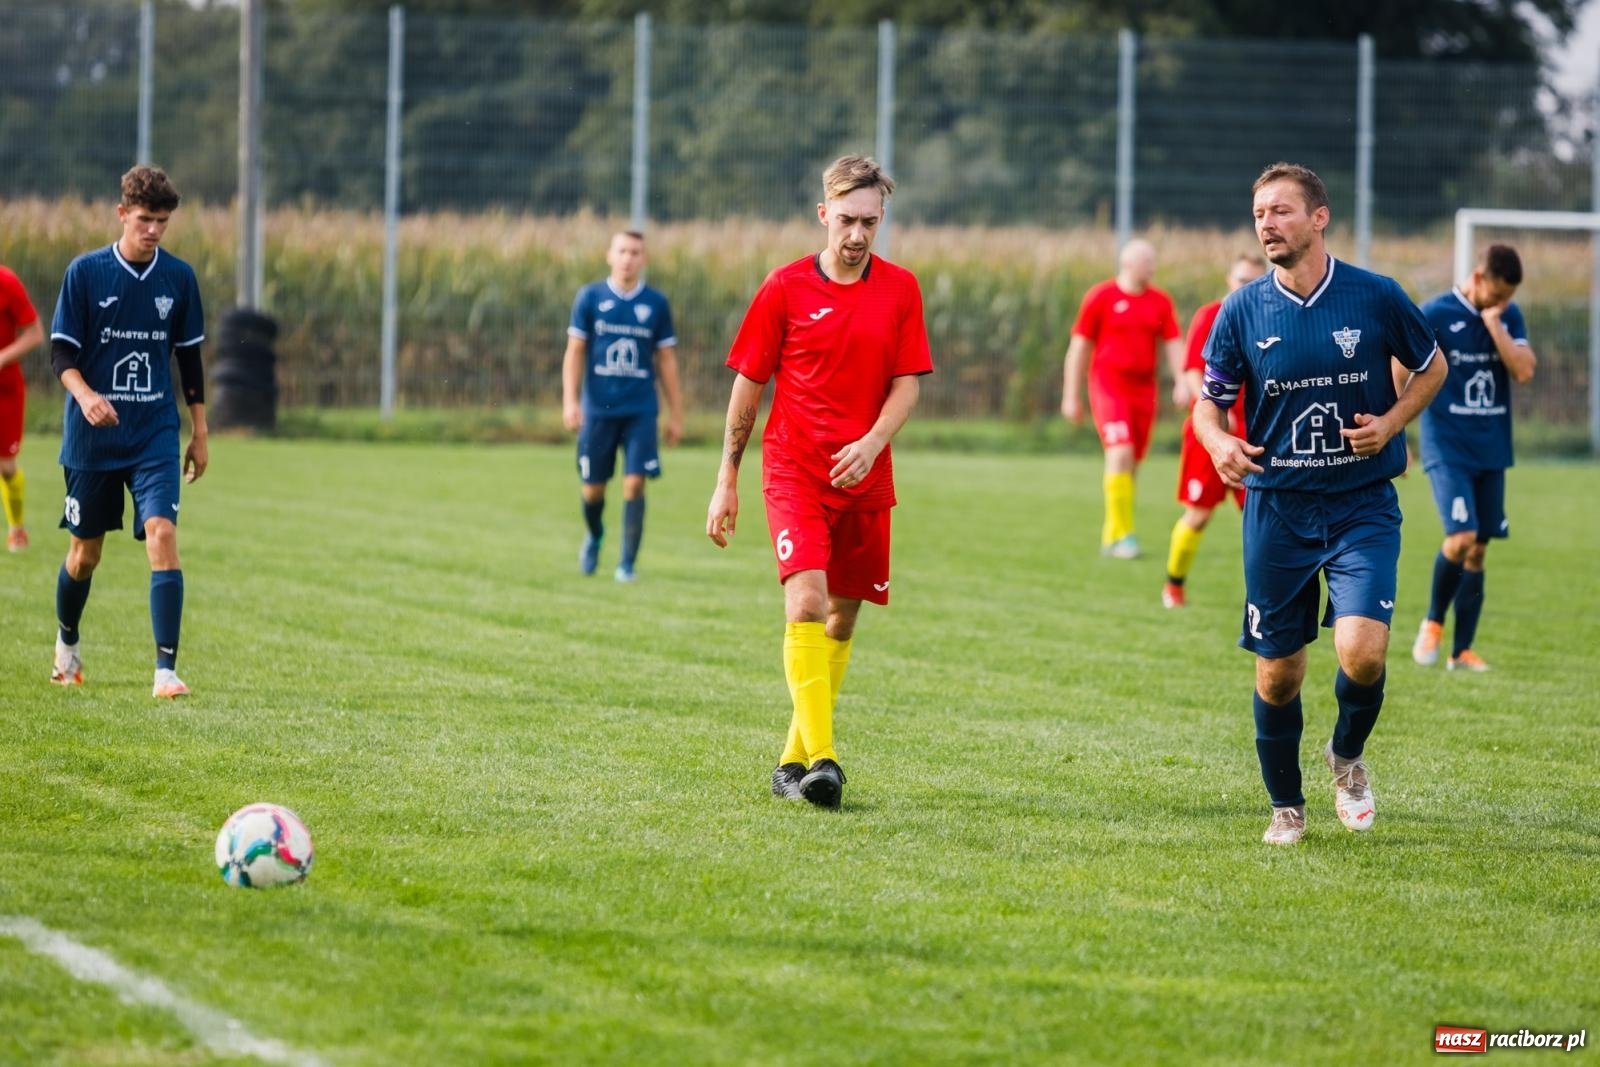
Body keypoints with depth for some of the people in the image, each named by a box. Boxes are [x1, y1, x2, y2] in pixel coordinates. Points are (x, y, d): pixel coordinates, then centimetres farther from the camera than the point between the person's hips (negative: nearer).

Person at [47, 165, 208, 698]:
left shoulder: (179, 277, 3)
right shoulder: (85, 272, -5)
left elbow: (189, 356, 12)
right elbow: (61, 352, -5)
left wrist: (199, 432, 12)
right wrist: (85, 395, -25)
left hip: (155, 434, 1)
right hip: (91, 436, -1)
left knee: (162, 535, -17)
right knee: (85, 551, 9)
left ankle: (166, 669, -19)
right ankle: (66, 643, 37)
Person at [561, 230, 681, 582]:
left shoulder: (656, 303, 4)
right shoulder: (590, 298, 2)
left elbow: (666, 360, 9)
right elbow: (575, 351, 4)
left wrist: (675, 414, 8)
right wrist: (570, 401, -6)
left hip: (640, 411, 0)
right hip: (598, 409, 0)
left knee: (634, 484, -11)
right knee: (592, 489, 5)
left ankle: (627, 563, -3)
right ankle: (594, 536, 37)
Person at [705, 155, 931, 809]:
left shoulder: (900, 290, 4)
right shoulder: (784, 289, -2)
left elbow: (907, 384, 3)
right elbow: (748, 385, 4)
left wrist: (872, 443, -17)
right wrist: (727, 480, 4)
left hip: (865, 479, 3)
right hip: (794, 472, -3)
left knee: (842, 620, 8)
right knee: (806, 603, -20)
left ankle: (794, 760, 21)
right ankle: (821, 759, -26)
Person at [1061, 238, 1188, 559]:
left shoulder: (1160, 302, 10)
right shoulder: (1101, 297, -2)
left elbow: (1173, 344, 6)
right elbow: (1079, 347, 1)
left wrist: (1181, 382, -11)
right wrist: (1071, 396, 0)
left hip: (1143, 389, 5)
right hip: (1108, 385, -5)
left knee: (1132, 465, 6)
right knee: (1121, 453, -19)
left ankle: (1110, 537, 16)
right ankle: (1121, 533, -18)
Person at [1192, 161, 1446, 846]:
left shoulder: (1375, 297, -6)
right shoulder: (1242, 312, -2)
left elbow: (1431, 368, 10)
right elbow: (1208, 403, 6)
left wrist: (1391, 423, -8)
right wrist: (1219, 443, -17)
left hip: (1363, 506, -2)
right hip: (1276, 509, 2)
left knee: (1361, 651, -19)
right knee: (1277, 673, 5)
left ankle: (1348, 757, 13)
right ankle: (1286, 807, 27)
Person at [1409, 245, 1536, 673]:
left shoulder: (1509, 316, 6)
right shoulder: (1435, 314, -8)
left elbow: (1524, 371, -8)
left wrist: (1494, 322, -11)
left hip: (1491, 451, 5)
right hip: (1448, 448, -5)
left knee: (1478, 549, 5)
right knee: (1461, 537, -19)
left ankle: (1462, 650, 11)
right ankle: (1433, 621, 5)